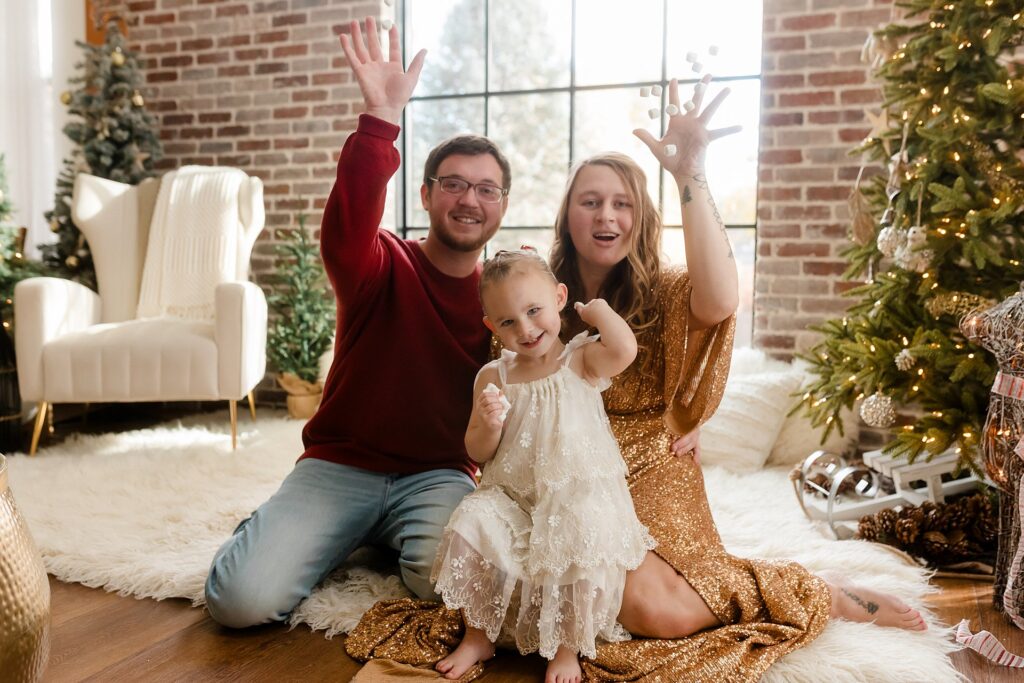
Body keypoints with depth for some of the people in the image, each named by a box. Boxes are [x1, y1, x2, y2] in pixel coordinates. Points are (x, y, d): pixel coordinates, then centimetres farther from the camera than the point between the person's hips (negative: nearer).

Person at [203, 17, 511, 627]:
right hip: (340, 466, -1)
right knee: (241, 600, -18)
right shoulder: (385, 267, -6)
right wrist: (382, 118, -42)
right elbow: (347, 227, -30)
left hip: (439, 475, 2)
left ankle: (398, 538, 5)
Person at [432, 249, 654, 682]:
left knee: (583, 542, -30)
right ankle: (478, 635, 3)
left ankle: (567, 648, -4)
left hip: (577, 495, -3)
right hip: (510, 496, 3)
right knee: (469, 525, -21)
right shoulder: (494, 376, 6)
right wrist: (489, 424, -13)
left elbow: (624, 350, -26)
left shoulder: (581, 361, 0)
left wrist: (598, 308, -7)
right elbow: (477, 453, 10)